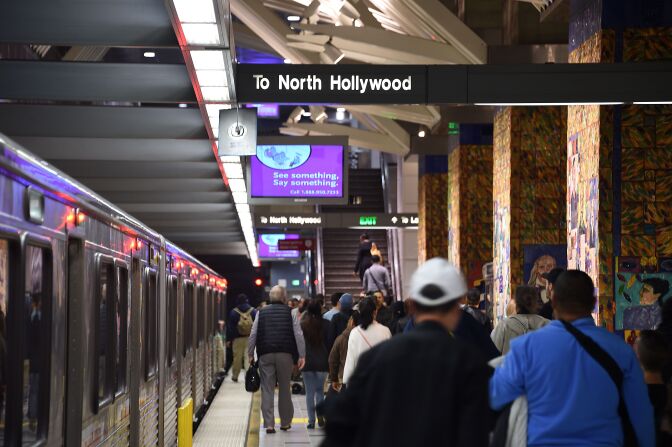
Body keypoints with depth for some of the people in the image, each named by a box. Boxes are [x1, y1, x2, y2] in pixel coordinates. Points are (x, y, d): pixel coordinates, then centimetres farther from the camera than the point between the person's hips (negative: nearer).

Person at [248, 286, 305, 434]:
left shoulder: (262, 312, 7)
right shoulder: (290, 312, 3)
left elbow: (253, 335, 5)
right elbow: (298, 334, -1)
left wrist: (250, 354, 13)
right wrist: (302, 355, 3)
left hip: (265, 355, 0)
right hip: (285, 354, 0)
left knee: (267, 389, 2)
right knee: (285, 389, 11)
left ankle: (269, 424, -5)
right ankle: (285, 423, 17)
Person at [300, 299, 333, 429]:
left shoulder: (302, 325, -3)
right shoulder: (325, 324, -5)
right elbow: (330, 343, -1)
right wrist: (330, 360, 8)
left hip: (307, 363, 0)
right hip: (322, 362, 0)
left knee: (309, 392, 4)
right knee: (320, 390, 13)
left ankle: (311, 420, 2)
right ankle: (320, 416, 0)